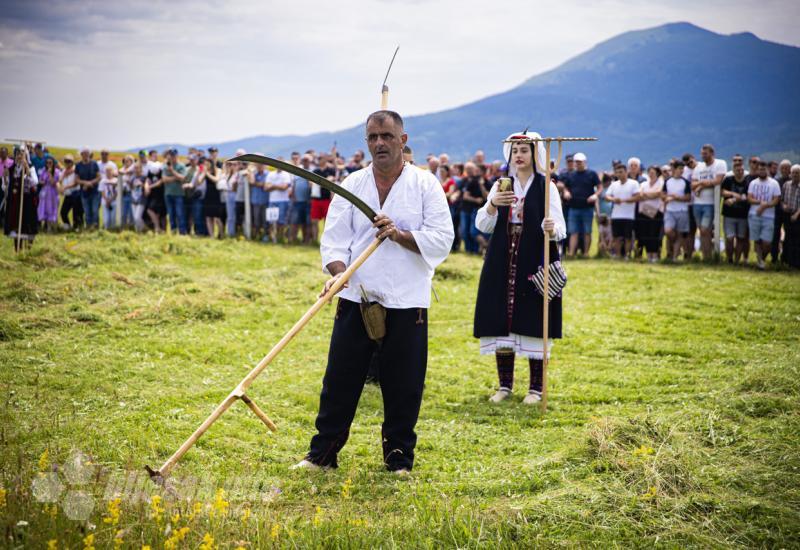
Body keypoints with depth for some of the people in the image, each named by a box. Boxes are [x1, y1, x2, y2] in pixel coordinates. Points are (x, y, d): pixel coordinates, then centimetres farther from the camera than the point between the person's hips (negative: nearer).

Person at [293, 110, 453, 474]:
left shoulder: (425, 185, 1)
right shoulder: (352, 185, 7)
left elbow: (442, 240, -6)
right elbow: (333, 238, 1)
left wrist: (400, 234, -19)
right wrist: (337, 272, -18)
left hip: (406, 304, -2)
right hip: (356, 298, 2)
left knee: (403, 386, 4)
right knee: (340, 379, 4)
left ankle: (399, 457, 19)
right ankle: (323, 453, 15)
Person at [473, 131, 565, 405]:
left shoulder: (547, 187, 0)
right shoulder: (500, 186, 10)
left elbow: (560, 228, -6)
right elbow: (482, 225, 2)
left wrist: (551, 229, -30)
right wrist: (492, 205, -17)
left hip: (535, 265, -3)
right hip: (502, 266, 3)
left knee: (533, 325, -3)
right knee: (500, 323, 3)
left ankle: (536, 387, 6)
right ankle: (505, 384, 15)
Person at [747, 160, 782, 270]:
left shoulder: (774, 183, 2)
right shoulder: (753, 183, 9)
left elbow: (776, 200, -4)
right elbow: (749, 198, 2)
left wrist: (765, 206, -19)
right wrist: (760, 201, -16)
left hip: (768, 217, -2)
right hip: (754, 216, 2)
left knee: (767, 242, -7)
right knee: (757, 240, 2)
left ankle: (762, 259, 15)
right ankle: (760, 260, 9)